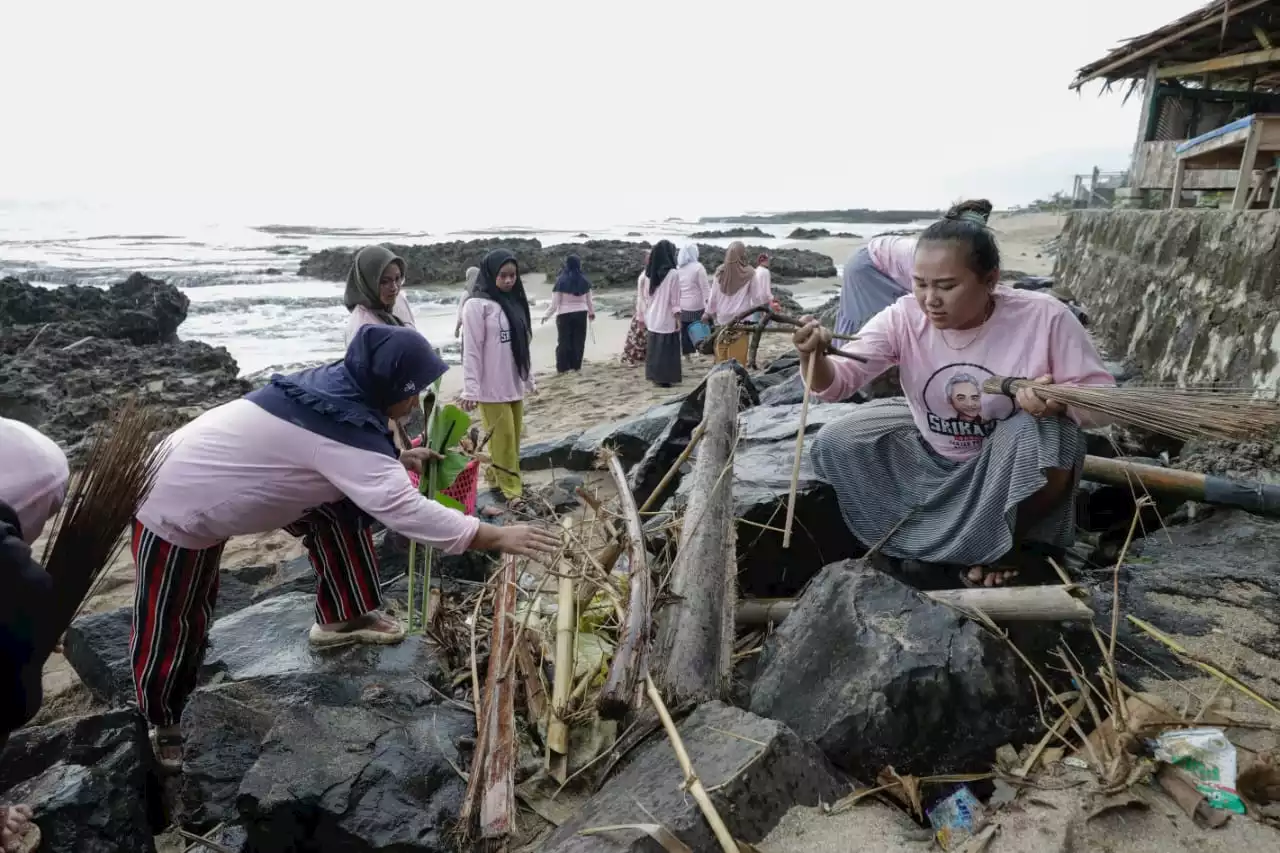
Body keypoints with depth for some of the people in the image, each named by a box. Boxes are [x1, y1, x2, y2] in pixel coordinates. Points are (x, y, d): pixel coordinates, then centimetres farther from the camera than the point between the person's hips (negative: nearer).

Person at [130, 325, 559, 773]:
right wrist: (497, 537, -33)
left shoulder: (330, 386, -8)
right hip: (176, 505, -8)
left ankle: (342, 619, 14)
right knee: (170, 626, 9)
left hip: (212, 480, 8)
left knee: (339, 510, 1)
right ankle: (159, 723, 33)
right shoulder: (344, 430, -33)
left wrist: (395, 460, 1)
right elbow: (405, 508, -38)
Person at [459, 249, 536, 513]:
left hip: (515, 385, 7)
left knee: (512, 438, 11)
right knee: (503, 439, -2)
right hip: (491, 387, -7)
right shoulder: (477, 305, -10)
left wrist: (529, 379, 17)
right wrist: (470, 390, -15)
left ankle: (496, 475, 26)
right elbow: (472, 351, -13)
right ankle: (512, 490, 5)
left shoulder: (514, 302, 12)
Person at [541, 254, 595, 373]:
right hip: (581, 314, 3)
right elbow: (589, 300, 11)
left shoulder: (561, 281, -10)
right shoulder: (584, 280, 1)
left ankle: (562, 367, 7)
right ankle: (576, 365, 15)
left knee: (564, 341, 6)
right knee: (579, 340, 11)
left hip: (564, 314, -3)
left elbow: (555, 302, -9)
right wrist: (592, 312, 27)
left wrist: (547, 315, 2)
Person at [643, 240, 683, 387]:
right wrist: (678, 320, -7)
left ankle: (655, 376, 21)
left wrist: (645, 316, 18)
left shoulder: (650, 273, 4)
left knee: (655, 347, 13)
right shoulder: (673, 273, -14)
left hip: (653, 318, 6)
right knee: (667, 348, 2)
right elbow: (675, 301, -13)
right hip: (667, 318, -6)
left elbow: (647, 297, 10)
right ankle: (664, 378, 6)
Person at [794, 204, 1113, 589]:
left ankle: (1009, 540, -4)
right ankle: (921, 528, 10)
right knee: (834, 445, -12)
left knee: (1039, 434, -36)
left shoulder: (1044, 317, -25)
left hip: (1008, 462, -2)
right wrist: (813, 357, -47)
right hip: (930, 453, 3)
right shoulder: (903, 317, -20)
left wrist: (1062, 400, -40)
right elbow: (837, 381, -23)